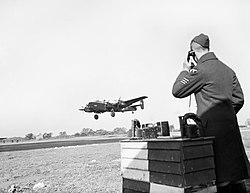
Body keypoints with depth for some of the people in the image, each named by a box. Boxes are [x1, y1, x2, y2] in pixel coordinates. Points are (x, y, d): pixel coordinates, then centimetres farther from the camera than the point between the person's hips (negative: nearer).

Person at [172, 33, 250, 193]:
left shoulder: (201, 70, -11)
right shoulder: (228, 69, 12)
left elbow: (177, 91, -5)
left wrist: (185, 71, 6)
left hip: (212, 127, -7)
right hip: (230, 125, 7)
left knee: (220, 174, 1)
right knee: (234, 168, 15)